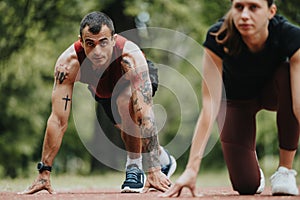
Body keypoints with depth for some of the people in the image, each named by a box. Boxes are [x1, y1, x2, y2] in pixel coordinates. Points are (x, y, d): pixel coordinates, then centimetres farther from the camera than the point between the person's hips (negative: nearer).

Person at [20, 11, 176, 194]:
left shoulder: (131, 57, -45)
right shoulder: (69, 63, -39)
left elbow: (145, 115, -49)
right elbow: (58, 120, -37)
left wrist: (153, 170, -53)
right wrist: (44, 173, -39)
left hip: (137, 80, -4)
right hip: (102, 92, 4)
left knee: (125, 100, -33)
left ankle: (135, 167, -18)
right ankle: (164, 159, 43)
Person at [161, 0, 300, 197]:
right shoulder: (218, 38, -34)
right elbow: (210, 106, -35)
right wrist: (191, 169, -41)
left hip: (273, 92, 0)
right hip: (235, 98, 0)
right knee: (246, 185, -16)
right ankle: (255, 171, 25)